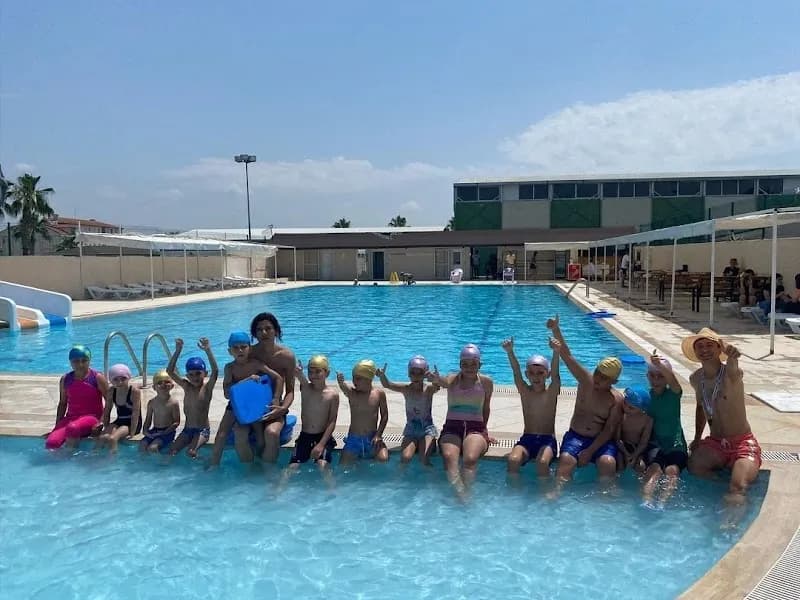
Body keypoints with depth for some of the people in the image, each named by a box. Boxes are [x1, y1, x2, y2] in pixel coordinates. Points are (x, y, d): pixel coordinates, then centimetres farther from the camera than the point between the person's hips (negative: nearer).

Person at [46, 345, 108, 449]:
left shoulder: (97, 378, -5)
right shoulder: (65, 379, 7)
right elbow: (62, 403, 15)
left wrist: (102, 421, -13)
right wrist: (57, 426, 8)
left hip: (91, 417, -4)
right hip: (70, 417, 4)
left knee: (72, 428, -38)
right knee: (51, 443, -24)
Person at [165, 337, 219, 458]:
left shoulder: (207, 388, -11)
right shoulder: (186, 386, 1)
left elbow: (215, 372, -30)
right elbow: (170, 371, -6)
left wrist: (208, 350, -39)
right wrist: (178, 350, -17)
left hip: (203, 430, -4)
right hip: (187, 429, 4)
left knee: (191, 452, -23)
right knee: (172, 451, -12)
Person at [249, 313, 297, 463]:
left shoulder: (287, 356, -5)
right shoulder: (249, 353, -2)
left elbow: (290, 391, -2)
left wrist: (282, 408, -22)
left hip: (274, 408, -2)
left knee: (272, 433, -33)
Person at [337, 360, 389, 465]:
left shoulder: (379, 393, -6)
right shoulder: (351, 392, -7)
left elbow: (384, 416, 2)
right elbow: (343, 387, -32)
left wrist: (378, 435, -8)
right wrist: (341, 382, -55)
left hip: (372, 439, 0)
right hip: (353, 439, 1)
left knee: (383, 459, -23)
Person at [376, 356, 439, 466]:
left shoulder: (429, 389, -10)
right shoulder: (406, 389, -4)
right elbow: (387, 385, -18)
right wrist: (382, 375, -40)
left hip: (427, 429, -2)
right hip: (411, 429, 2)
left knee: (424, 459, -22)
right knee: (405, 458, -21)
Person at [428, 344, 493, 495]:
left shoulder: (486, 382, 5)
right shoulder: (453, 379, 1)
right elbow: (444, 382, -25)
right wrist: (437, 380, -49)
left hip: (475, 427, 0)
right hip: (452, 427, 0)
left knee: (470, 459, -33)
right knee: (449, 457, -33)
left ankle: (465, 491, -17)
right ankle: (461, 494, -28)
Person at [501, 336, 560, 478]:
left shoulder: (552, 392, 0)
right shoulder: (524, 391, 4)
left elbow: (555, 373, -18)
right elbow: (516, 373, -13)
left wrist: (556, 352, -38)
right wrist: (510, 352, -33)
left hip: (547, 440, -1)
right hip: (527, 439, 2)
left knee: (542, 462, -33)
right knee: (513, 459, -28)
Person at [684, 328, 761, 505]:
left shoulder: (731, 373, -16)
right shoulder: (696, 379, 2)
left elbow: (732, 368, -43)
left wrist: (732, 356, -67)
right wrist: (697, 439, 17)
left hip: (743, 444, -5)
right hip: (715, 444, 5)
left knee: (738, 488, -31)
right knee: (694, 467, -25)